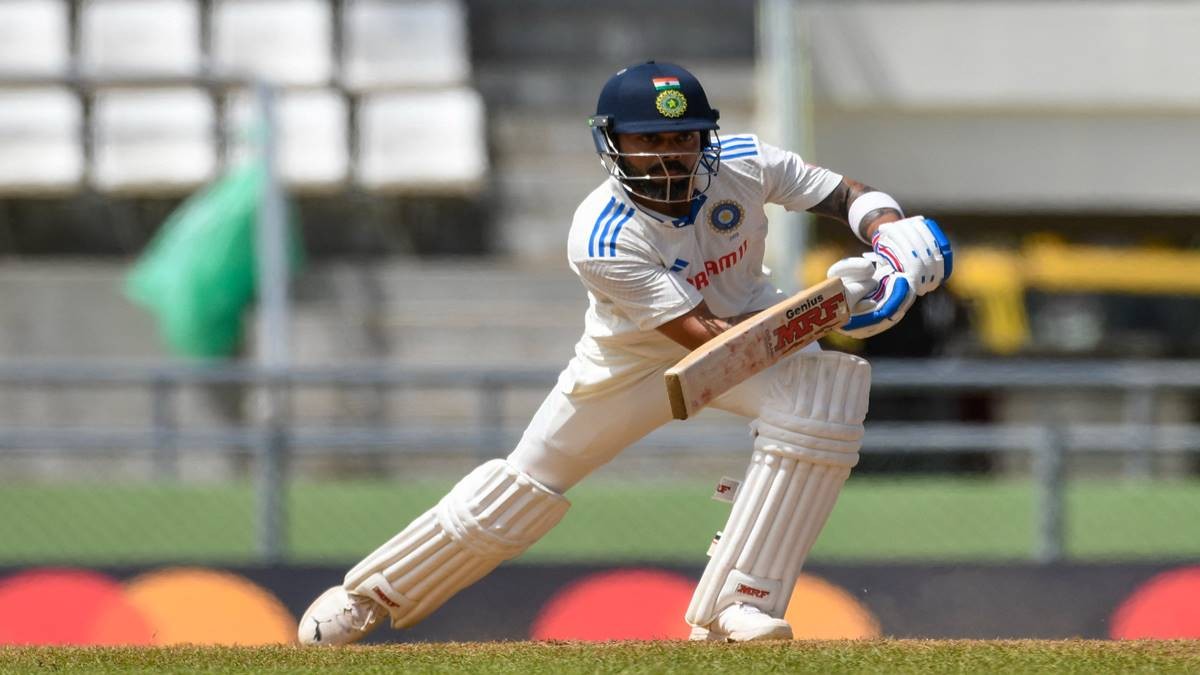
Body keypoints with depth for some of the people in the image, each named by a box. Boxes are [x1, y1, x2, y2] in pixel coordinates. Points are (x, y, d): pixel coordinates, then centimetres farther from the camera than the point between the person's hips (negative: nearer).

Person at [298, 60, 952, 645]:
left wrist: (893, 233, -31)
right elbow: (708, 341, -38)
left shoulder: (742, 163, -24)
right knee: (527, 485, 6)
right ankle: (369, 594, 30)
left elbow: (846, 194, -8)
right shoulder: (602, 239, -35)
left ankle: (734, 605, -24)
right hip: (632, 356, -3)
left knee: (824, 396, -29)